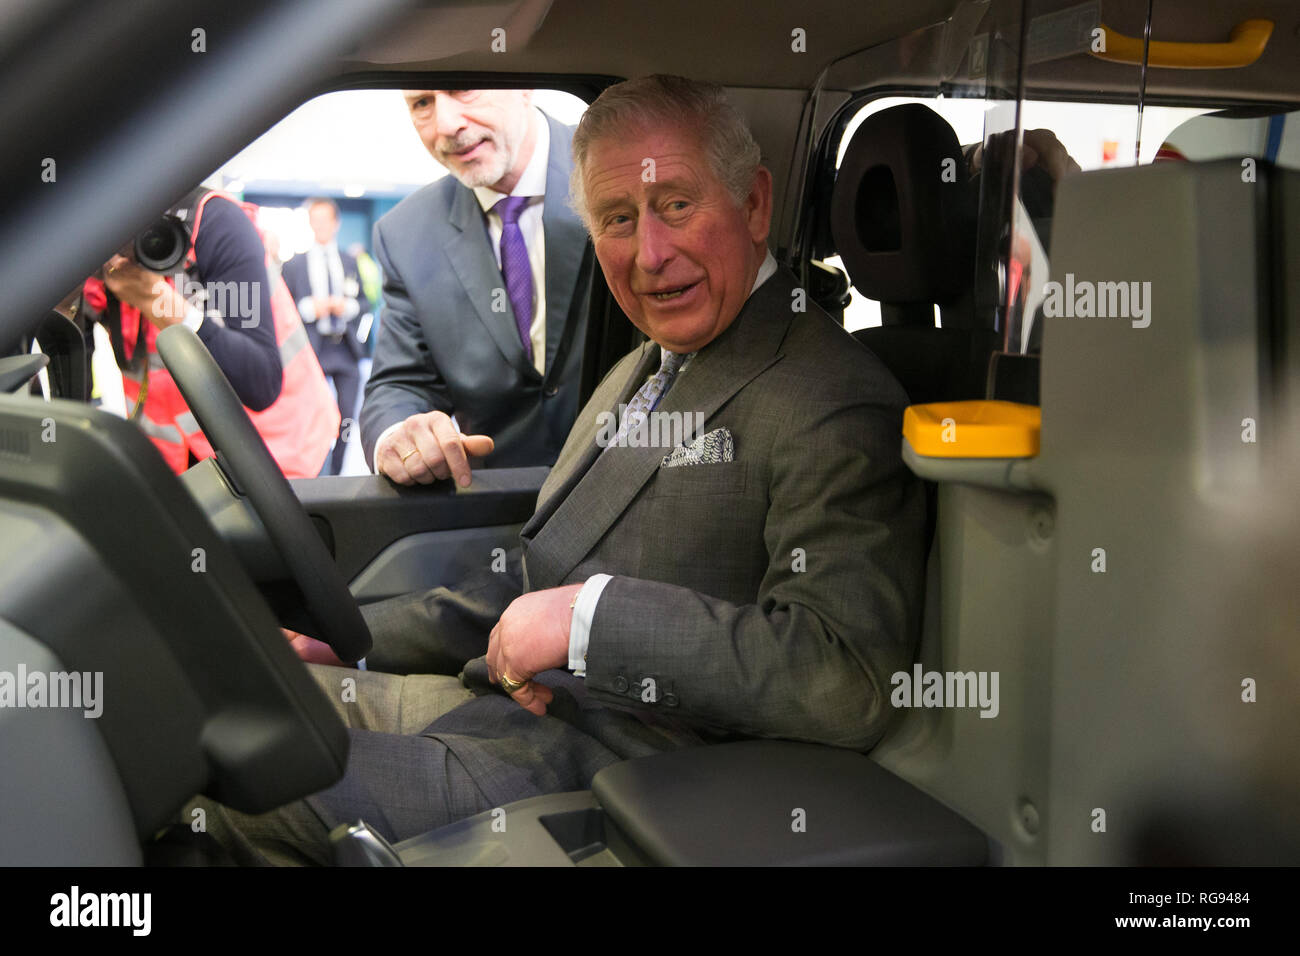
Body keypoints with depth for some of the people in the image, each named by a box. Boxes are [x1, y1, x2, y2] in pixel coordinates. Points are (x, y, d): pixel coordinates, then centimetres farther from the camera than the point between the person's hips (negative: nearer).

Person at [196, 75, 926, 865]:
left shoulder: (832, 401, -17)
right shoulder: (642, 372, 15)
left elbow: (848, 683, -28)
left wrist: (593, 614, -27)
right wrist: (352, 634, 12)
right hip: (504, 704, 9)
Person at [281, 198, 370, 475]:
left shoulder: (350, 261, 15)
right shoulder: (294, 265, 6)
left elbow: (365, 303, 15)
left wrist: (348, 306, -6)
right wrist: (308, 308, -14)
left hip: (346, 349, 3)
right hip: (312, 349, -3)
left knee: (347, 419, 4)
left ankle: (336, 475, 18)